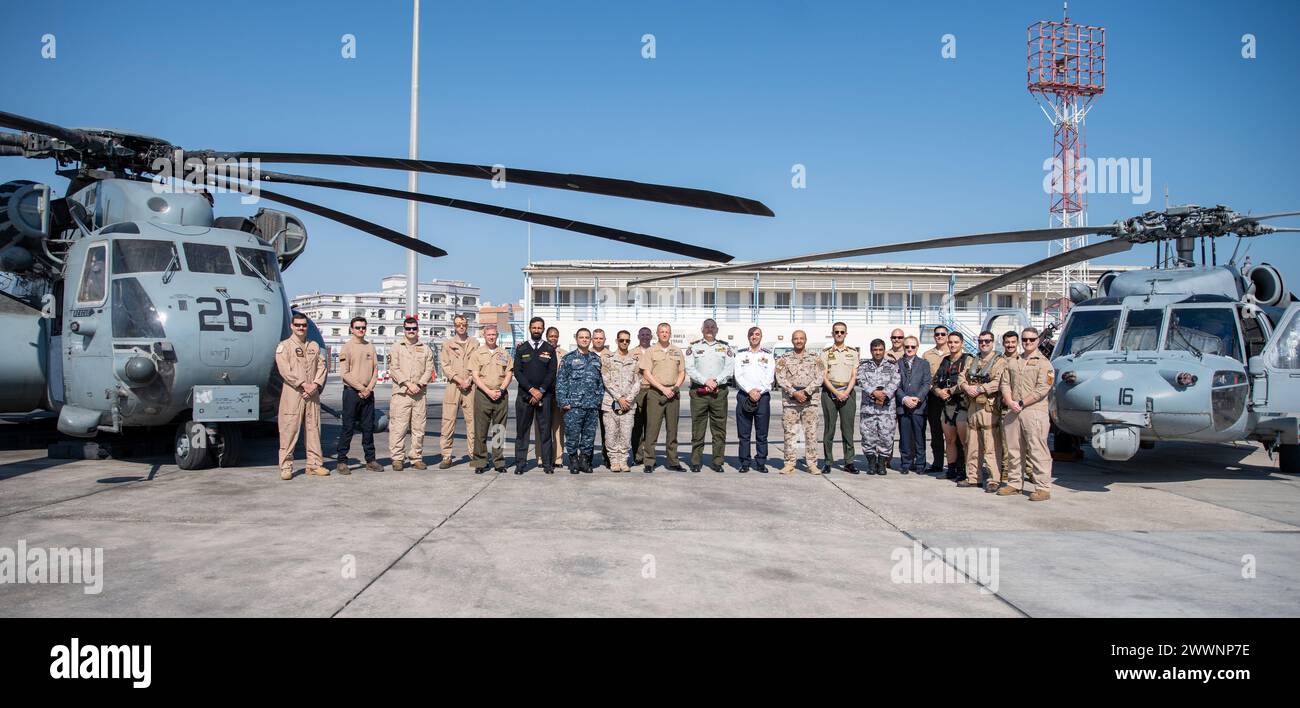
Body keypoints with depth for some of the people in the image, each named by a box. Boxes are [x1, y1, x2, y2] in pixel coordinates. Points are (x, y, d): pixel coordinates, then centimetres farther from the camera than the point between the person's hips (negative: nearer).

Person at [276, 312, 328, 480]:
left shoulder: (314, 346, 17)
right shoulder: (284, 346, 2)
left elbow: (321, 366, 10)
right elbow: (285, 370, -9)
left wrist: (315, 385, -7)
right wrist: (303, 384, -15)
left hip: (312, 393, 5)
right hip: (293, 393, -5)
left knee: (313, 428, 6)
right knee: (289, 430, -6)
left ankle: (314, 464, 13)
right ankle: (286, 467, -1)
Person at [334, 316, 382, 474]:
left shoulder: (370, 347, 13)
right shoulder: (347, 348, -2)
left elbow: (375, 370, 11)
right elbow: (344, 374, -8)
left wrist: (369, 388, -4)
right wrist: (361, 388, -11)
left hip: (368, 393, 5)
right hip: (351, 392, -5)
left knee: (368, 427, 8)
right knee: (348, 427, -3)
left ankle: (370, 460, 14)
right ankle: (341, 462, 2)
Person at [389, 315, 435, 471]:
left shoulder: (426, 349, 14)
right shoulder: (397, 348, 8)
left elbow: (429, 370, 7)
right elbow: (394, 369, -1)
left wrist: (419, 384, -9)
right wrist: (408, 384, -12)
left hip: (419, 394, 2)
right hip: (401, 394, -2)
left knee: (418, 428, 4)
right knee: (398, 427, -5)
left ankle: (416, 458, 11)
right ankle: (398, 459, 1)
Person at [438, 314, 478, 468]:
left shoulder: (475, 343, 13)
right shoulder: (447, 344, 12)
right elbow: (445, 366, 3)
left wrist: (469, 379, -9)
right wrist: (459, 380, -9)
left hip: (470, 386, 0)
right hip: (452, 386, 0)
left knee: (472, 420, -1)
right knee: (448, 420, -4)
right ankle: (446, 456, 0)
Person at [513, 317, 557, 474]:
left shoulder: (549, 349, 8)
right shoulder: (521, 349, 8)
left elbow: (552, 373, 1)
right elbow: (517, 372, 1)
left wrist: (541, 391, -9)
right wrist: (531, 390, -9)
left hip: (545, 395, 0)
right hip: (524, 394, 1)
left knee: (545, 430, 0)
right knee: (522, 430, 1)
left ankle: (548, 464, 4)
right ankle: (520, 464, 5)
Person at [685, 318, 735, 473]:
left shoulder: (725, 347, 13)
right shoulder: (693, 347, 10)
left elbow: (730, 368, 3)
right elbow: (689, 369, 0)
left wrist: (716, 381, -12)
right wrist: (705, 381, -13)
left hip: (719, 392, 1)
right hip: (698, 392, -1)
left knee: (719, 429, 1)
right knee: (697, 428, 1)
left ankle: (718, 462, 7)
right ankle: (696, 462, 7)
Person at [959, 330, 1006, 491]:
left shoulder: (999, 361, -2)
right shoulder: (973, 361, 19)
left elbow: (997, 383, -15)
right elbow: (962, 377, 13)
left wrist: (978, 389, -16)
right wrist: (967, 387, -8)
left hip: (988, 408, -6)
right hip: (972, 407, 6)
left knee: (991, 448, -7)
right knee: (972, 446, 11)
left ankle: (993, 480, -3)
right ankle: (972, 477, 19)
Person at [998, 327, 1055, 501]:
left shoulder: (1043, 363, 0)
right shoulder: (1013, 362, 19)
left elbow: (1042, 389, -10)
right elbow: (1005, 383, 12)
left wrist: (1022, 403, -13)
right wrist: (1010, 402, -6)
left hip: (1035, 411, -6)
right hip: (1013, 412, 6)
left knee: (1038, 451, -7)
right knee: (1015, 450, 12)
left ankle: (1043, 488, -4)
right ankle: (1014, 484, 21)